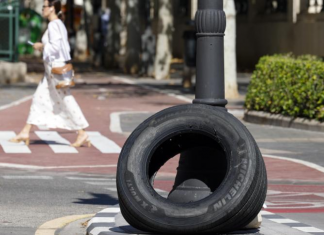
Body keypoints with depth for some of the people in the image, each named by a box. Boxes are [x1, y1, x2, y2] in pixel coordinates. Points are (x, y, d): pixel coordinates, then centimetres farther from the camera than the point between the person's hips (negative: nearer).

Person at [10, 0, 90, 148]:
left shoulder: (53, 26, -15)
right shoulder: (60, 25, 14)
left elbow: (55, 46, -25)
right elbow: (65, 48, 17)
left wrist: (42, 46, -9)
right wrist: (44, 47, 13)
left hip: (55, 68, -10)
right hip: (55, 67, 10)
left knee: (66, 101, -5)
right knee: (39, 98, 10)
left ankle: (82, 134, -1)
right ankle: (25, 133, 11)